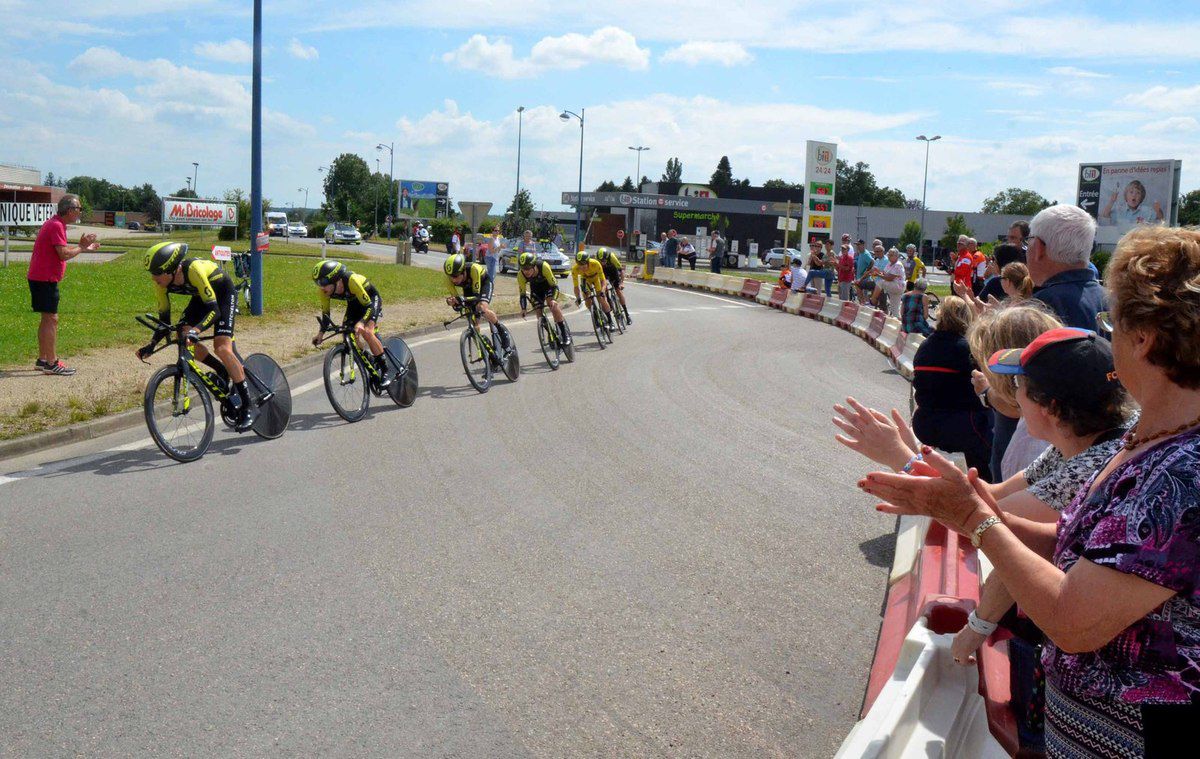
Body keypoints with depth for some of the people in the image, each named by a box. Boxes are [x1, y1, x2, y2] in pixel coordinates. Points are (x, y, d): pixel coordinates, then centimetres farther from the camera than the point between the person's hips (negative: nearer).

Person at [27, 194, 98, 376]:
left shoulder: (55, 223, 14)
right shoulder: (56, 226, -18)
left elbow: (62, 250, 17)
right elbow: (64, 254, -23)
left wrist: (84, 248, 12)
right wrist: (81, 246, -9)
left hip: (40, 277, 11)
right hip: (45, 279, -11)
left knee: (47, 319, 15)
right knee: (51, 319, -8)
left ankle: (42, 359, 22)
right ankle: (52, 363, -7)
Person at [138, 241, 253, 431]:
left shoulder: (193, 269, -38)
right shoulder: (161, 282, -19)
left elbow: (214, 309, -39)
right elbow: (164, 317, -8)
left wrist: (196, 330, -54)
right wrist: (152, 344, -19)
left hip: (223, 294, -7)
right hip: (200, 297, 7)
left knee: (222, 348, -21)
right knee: (183, 339, -13)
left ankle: (247, 406, -14)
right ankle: (223, 372, 13)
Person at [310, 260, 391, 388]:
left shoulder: (352, 280, -40)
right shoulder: (325, 289, -23)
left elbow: (369, 306, -36)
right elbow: (325, 311, -9)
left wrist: (361, 323, -53)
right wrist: (321, 332, -20)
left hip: (371, 300, -6)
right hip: (354, 303, 6)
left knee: (367, 332, -27)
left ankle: (385, 371, -14)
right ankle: (372, 372, 13)